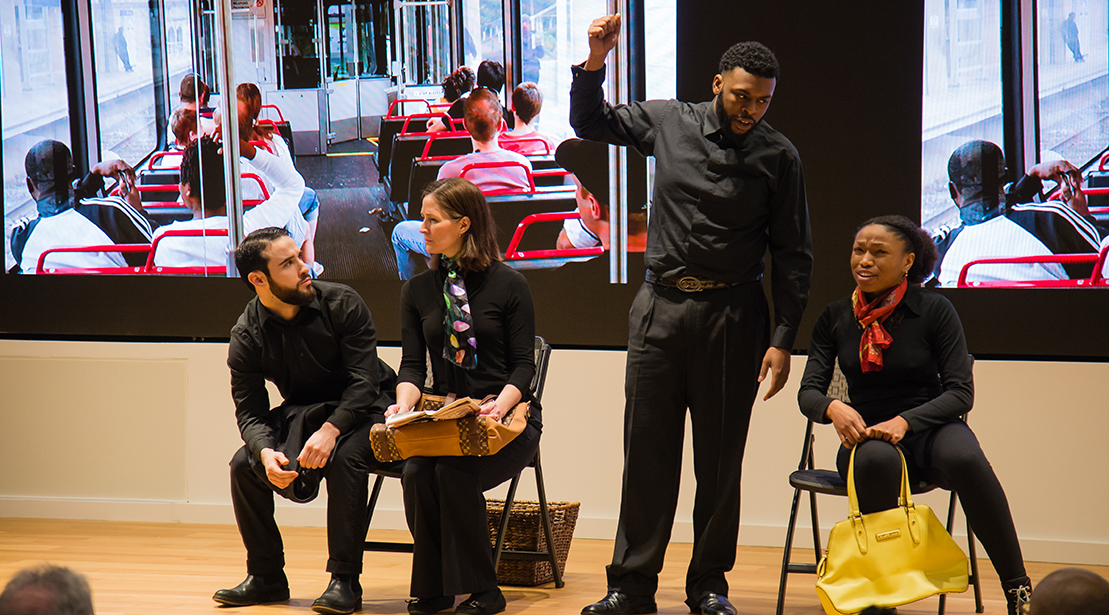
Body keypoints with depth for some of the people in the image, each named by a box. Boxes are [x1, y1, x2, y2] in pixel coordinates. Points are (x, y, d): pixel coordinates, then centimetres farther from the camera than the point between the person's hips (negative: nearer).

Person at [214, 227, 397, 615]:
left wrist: (331, 430, -36)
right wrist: (266, 452, -34)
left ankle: (345, 581, -27)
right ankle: (266, 577, 0)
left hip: (362, 409, -3)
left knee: (344, 457, -34)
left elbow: (363, 379, -21)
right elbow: (250, 412, -11)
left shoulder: (341, 303, -17)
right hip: (302, 413, 4)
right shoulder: (246, 338, -10)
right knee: (244, 465, -18)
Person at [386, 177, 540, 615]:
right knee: (416, 472, -29)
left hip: (505, 419, -3)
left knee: (454, 471, -32)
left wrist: (501, 403, -22)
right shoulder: (417, 290, 12)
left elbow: (523, 365, -2)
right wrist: (405, 403, -15)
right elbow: (412, 364, 7)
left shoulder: (509, 284, 0)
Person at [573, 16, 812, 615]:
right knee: (646, 448, 3)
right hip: (660, 306, 2)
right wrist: (595, 60, 1)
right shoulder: (668, 122, 5)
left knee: (720, 458, 3)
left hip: (731, 316, -1)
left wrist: (782, 339, -6)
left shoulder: (777, 156, 0)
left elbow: (793, 255, 1)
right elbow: (589, 122, 19)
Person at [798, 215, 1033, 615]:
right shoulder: (835, 318, 7)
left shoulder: (934, 310, -2)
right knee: (876, 461, -37)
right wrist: (833, 409, -23)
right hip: (867, 435, 1)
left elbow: (961, 393, -6)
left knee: (965, 459, -37)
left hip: (929, 429, -1)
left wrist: (905, 421, -23)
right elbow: (809, 391, 2)